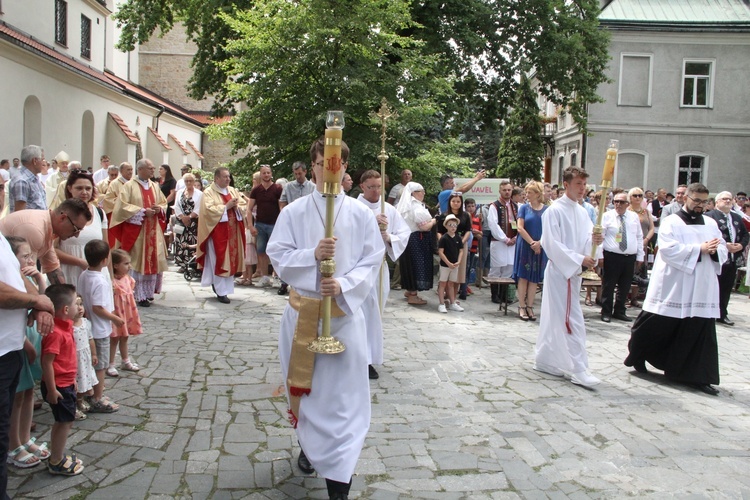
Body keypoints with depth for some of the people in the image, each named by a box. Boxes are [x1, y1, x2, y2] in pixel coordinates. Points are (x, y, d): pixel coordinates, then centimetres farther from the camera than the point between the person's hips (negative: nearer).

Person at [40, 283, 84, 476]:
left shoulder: (65, 326, 5)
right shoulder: (55, 333, -27)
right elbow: (47, 362, -26)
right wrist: (51, 389, -22)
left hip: (66, 383, 10)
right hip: (58, 386, -10)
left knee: (64, 422, 20)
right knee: (65, 422, 2)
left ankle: (57, 454, 35)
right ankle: (56, 463, 16)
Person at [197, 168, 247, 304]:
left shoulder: (233, 191, 14)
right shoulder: (209, 193, -5)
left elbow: (243, 206, 11)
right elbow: (208, 210, -17)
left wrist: (236, 206, -10)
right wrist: (226, 206, -16)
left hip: (232, 231, 6)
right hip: (217, 232, -6)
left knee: (231, 259, 8)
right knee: (219, 260, -4)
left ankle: (217, 284, 24)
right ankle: (221, 291, 1)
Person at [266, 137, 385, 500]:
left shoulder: (360, 213, 0)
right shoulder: (293, 212, 1)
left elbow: (372, 261, -1)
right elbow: (278, 256, -1)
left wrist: (343, 286, -16)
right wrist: (313, 255, -18)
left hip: (345, 309, -1)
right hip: (302, 309, 2)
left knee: (343, 389, -2)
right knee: (304, 383, 13)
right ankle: (309, 445, 39)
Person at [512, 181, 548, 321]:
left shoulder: (547, 209, 2)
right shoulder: (524, 208, 0)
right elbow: (520, 228, -6)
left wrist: (539, 243, -15)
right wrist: (532, 243, -12)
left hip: (540, 248, 1)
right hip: (525, 246, -1)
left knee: (534, 278, 5)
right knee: (523, 277, 1)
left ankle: (529, 307, 12)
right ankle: (521, 307, 6)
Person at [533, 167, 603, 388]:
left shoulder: (582, 212, 11)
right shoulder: (555, 210, -12)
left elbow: (587, 237, 7)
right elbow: (551, 244, -17)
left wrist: (594, 240, -16)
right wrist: (579, 259, -21)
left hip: (573, 271, 8)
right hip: (560, 270, -8)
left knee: (554, 319, 14)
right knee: (573, 321, -8)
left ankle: (543, 360, 24)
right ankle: (579, 370, -3)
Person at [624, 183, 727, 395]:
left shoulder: (711, 224, 13)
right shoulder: (671, 222, -2)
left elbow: (723, 250, 10)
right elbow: (669, 249, -16)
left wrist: (713, 250, -12)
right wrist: (699, 249, -18)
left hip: (702, 289, 4)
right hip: (672, 288, -4)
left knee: (701, 332, 2)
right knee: (656, 326, 4)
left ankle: (698, 376, 9)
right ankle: (637, 355, 27)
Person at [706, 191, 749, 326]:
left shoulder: (737, 218, 17)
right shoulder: (710, 216, -8)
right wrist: (724, 245, -20)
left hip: (732, 259, 7)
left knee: (727, 288, 10)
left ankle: (722, 315, 20)